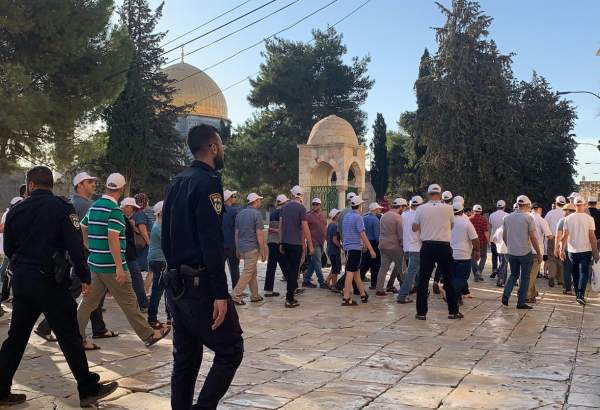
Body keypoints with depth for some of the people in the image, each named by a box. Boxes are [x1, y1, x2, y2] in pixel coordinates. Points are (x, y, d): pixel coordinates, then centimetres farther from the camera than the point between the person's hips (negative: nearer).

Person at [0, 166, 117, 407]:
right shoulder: (62, 207, -7)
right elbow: (75, 245, -13)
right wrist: (85, 277, -7)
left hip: (20, 279, 5)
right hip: (49, 279, -5)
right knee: (69, 337, 1)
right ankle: (89, 389, 8)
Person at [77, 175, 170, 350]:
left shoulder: (93, 206, 10)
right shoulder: (115, 210, -16)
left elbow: (82, 230, 20)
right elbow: (113, 239, -24)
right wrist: (119, 267, -24)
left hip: (94, 263, 8)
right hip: (111, 265, -8)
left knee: (89, 301, 11)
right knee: (129, 302, 1)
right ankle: (148, 335, 11)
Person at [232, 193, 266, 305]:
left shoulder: (240, 213, 12)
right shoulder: (256, 214, -10)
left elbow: (236, 233, 14)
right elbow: (259, 234, -14)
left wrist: (237, 249, 21)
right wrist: (263, 251, -9)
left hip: (242, 247, 8)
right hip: (252, 248, -8)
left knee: (253, 272, 16)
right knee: (248, 273, -3)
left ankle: (255, 296, 20)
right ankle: (236, 296, -6)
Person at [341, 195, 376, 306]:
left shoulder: (346, 216, 12)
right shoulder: (358, 217, -13)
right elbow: (362, 235, -17)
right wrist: (371, 250, -16)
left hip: (348, 246, 8)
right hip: (355, 247, -8)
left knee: (356, 271, 15)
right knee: (351, 272, -8)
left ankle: (363, 295, 25)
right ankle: (346, 298, -9)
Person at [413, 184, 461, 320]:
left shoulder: (421, 209, -4)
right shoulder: (448, 208, -4)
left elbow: (414, 228, 6)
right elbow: (451, 226, 12)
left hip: (427, 246, 0)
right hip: (444, 246, 0)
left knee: (423, 280, 5)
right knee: (448, 280, 10)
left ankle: (421, 312, 4)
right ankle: (453, 311, 16)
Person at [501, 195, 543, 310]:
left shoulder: (507, 218, 4)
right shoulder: (528, 218, -10)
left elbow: (504, 236, 9)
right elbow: (533, 238, -10)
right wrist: (539, 254, -2)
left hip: (511, 253, 4)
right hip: (525, 253, -4)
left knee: (513, 275, 19)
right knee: (525, 278, 7)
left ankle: (505, 295, 2)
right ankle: (521, 303, 8)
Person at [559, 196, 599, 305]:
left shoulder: (568, 218, -1)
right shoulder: (589, 218, -7)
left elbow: (564, 236, -3)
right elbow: (592, 237, -7)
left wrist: (562, 250, 3)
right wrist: (595, 252, 0)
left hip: (572, 251, 2)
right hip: (585, 250, -2)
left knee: (575, 274, 13)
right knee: (584, 273, 0)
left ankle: (577, 294, 20)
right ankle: (581, 295, -12)